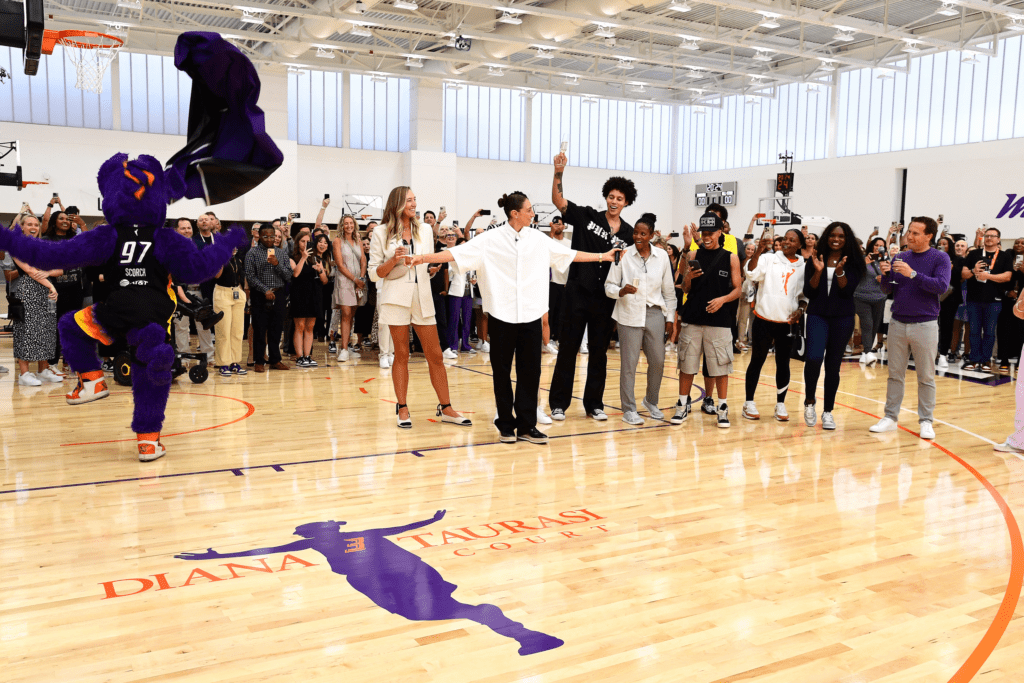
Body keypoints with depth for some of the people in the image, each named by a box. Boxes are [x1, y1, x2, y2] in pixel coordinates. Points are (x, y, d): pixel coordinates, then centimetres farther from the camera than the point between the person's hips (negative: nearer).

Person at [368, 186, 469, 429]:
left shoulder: (425, 231, 12)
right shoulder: (381, 234, 1)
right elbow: (374, 274, -2)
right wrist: (393, 261, -15)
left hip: (422, 297, 3)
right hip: (397, 297, -3)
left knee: (435, 355, 2)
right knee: (401, 355, 2)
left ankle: (445, 408, 10)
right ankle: (402, 409, 12)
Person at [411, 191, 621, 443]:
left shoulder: (538, 239, 8)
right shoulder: (491, 239, -4)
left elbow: (569, 253, 15)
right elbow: (457, 252, -8)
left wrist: (602, 256, 17)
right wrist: (423, 258, -18)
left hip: (530, 314, 3)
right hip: (503, 314, -3)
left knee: (530, 370, 4)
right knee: (502, 370, 4)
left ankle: (526, 426, 13)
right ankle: (506, 425, 16)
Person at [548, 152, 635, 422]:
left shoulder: (629, 233, 7)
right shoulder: (586, 216, 0)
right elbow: (558, 200, -12)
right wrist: (558, 173, -26)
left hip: (606, 299, 3)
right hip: (577, 293, -3)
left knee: (599, 352, 10)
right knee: (568, 348, 3)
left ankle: (594, 404, 21)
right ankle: (559, 403, 12)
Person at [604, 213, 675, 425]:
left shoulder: (662, 256, 5)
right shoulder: (623, 255, -3)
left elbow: (669, 290, 12)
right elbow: (609, 286, 0)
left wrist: (670, 315, 10)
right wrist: (622, 291, -20)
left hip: (655, 313, 3)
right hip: (629, 314, -3)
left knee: (658, 361, 8)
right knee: (629, 364, -1)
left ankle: (651, 402, 31)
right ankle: (629, 410, 10)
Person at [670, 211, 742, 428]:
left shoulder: (731, 258, 4)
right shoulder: (693, 256, 7)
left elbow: (737, 289, 4)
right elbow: (685, 289, 8)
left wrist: (723, 299, -15)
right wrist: (688, 278, -13)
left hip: (719, 320, -1)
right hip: (692, 319, 1)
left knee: (720, 366, 2)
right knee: (686, 364, 5)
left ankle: (722, 408, 14)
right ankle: (683, 406, 17)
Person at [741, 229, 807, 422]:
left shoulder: (804, 267, 7)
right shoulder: (768, 259, -1)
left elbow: (806, 295, 13)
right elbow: (751, 274, -17)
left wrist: (800, 310, -4)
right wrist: (758, 252, -29)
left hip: (787, 322, 2)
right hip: (764, 319, -2)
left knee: (783, 363, 8)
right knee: (757, 361, 5)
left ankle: (780, 404, 18)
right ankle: (749, 403, 14)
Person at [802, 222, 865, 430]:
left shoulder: (853, 263, 2)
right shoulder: (815, 260, 3)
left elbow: (848, 291, -8)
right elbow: (808, 292, -2)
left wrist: (840, 272, -22)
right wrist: (818, 271, -15)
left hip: (842, 318, 1)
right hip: (817, 315, -1)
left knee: (833, 365, 6)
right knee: (814, 357, -20)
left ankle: (828, 411, 17)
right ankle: (809, 400, 3)